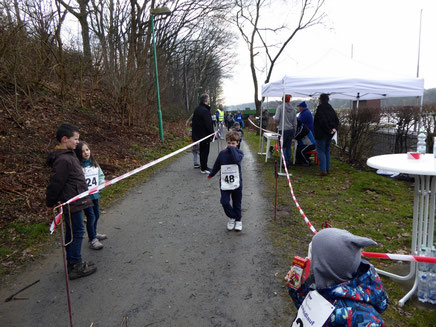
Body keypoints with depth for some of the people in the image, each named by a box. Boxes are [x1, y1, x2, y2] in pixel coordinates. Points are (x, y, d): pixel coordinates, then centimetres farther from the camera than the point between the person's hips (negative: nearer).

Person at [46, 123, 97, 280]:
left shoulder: (69, 155, 11)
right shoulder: (63, 160, -23)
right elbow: (55, 183, -20)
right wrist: (50, 203, -8)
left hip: (73, 201, 10)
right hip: (71, 204, -10)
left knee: (71, 232, 18)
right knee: (77, 232, -1)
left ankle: (72, 261, 31)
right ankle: (75, 267, 11)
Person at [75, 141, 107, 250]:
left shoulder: (94, 163, 4)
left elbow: (101, 174, 14)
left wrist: (101, 182, -3)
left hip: (95, 194, 7)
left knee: (96, 215, 20)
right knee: (91, 216, -4)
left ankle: (94, 234, 42)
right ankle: (92, 240, 12)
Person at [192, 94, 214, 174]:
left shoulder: (197, 109, 11)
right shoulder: (205, 110, -20)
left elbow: (194, 121, 16)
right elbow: (208, 124, -22)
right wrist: (212, 133, -13)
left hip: (198, 133, 9)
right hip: (205, 134, -9)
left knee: (202, 151, 17)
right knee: (205, 151, -2)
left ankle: (203, 166, 27)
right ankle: (204, 168, 4)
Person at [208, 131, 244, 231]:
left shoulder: (239, 152, -5)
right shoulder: (222, 153, 2)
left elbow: (237, 159, -30)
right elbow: (216, 166, 17)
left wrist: (231, 149, -23)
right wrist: (211, 174, 28)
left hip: (236, 183, -2)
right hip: (224, 183, 2)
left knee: (237, 203, 10)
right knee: (224, 202, -8)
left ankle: (238, 220, 30)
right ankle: (232, 217, 17)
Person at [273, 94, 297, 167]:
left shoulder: (280, 107, -7)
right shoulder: (293, 109, 7)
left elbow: (276, 118, -15)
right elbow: (295, 122, 9)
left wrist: (278, 124, 7)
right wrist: (294, 132, 19)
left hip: (283, 130, -4)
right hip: (291, 130, 4)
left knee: (282, 147, 5)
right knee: (288, 147, 11)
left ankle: (285, 162, -5)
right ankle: (288, 162, 14)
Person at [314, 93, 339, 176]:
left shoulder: (320, 108, -15)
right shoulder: (331, 108, 10)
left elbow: (323, 121, -22)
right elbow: (337, 120, 11)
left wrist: (328, 130, -15)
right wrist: (334, 128, 0)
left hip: (321, 134, -8)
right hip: (329, 135, 8)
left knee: (320, 151, -3)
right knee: (327, 151, 16)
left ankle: (323, 170, -7)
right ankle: (327, 169, 20)